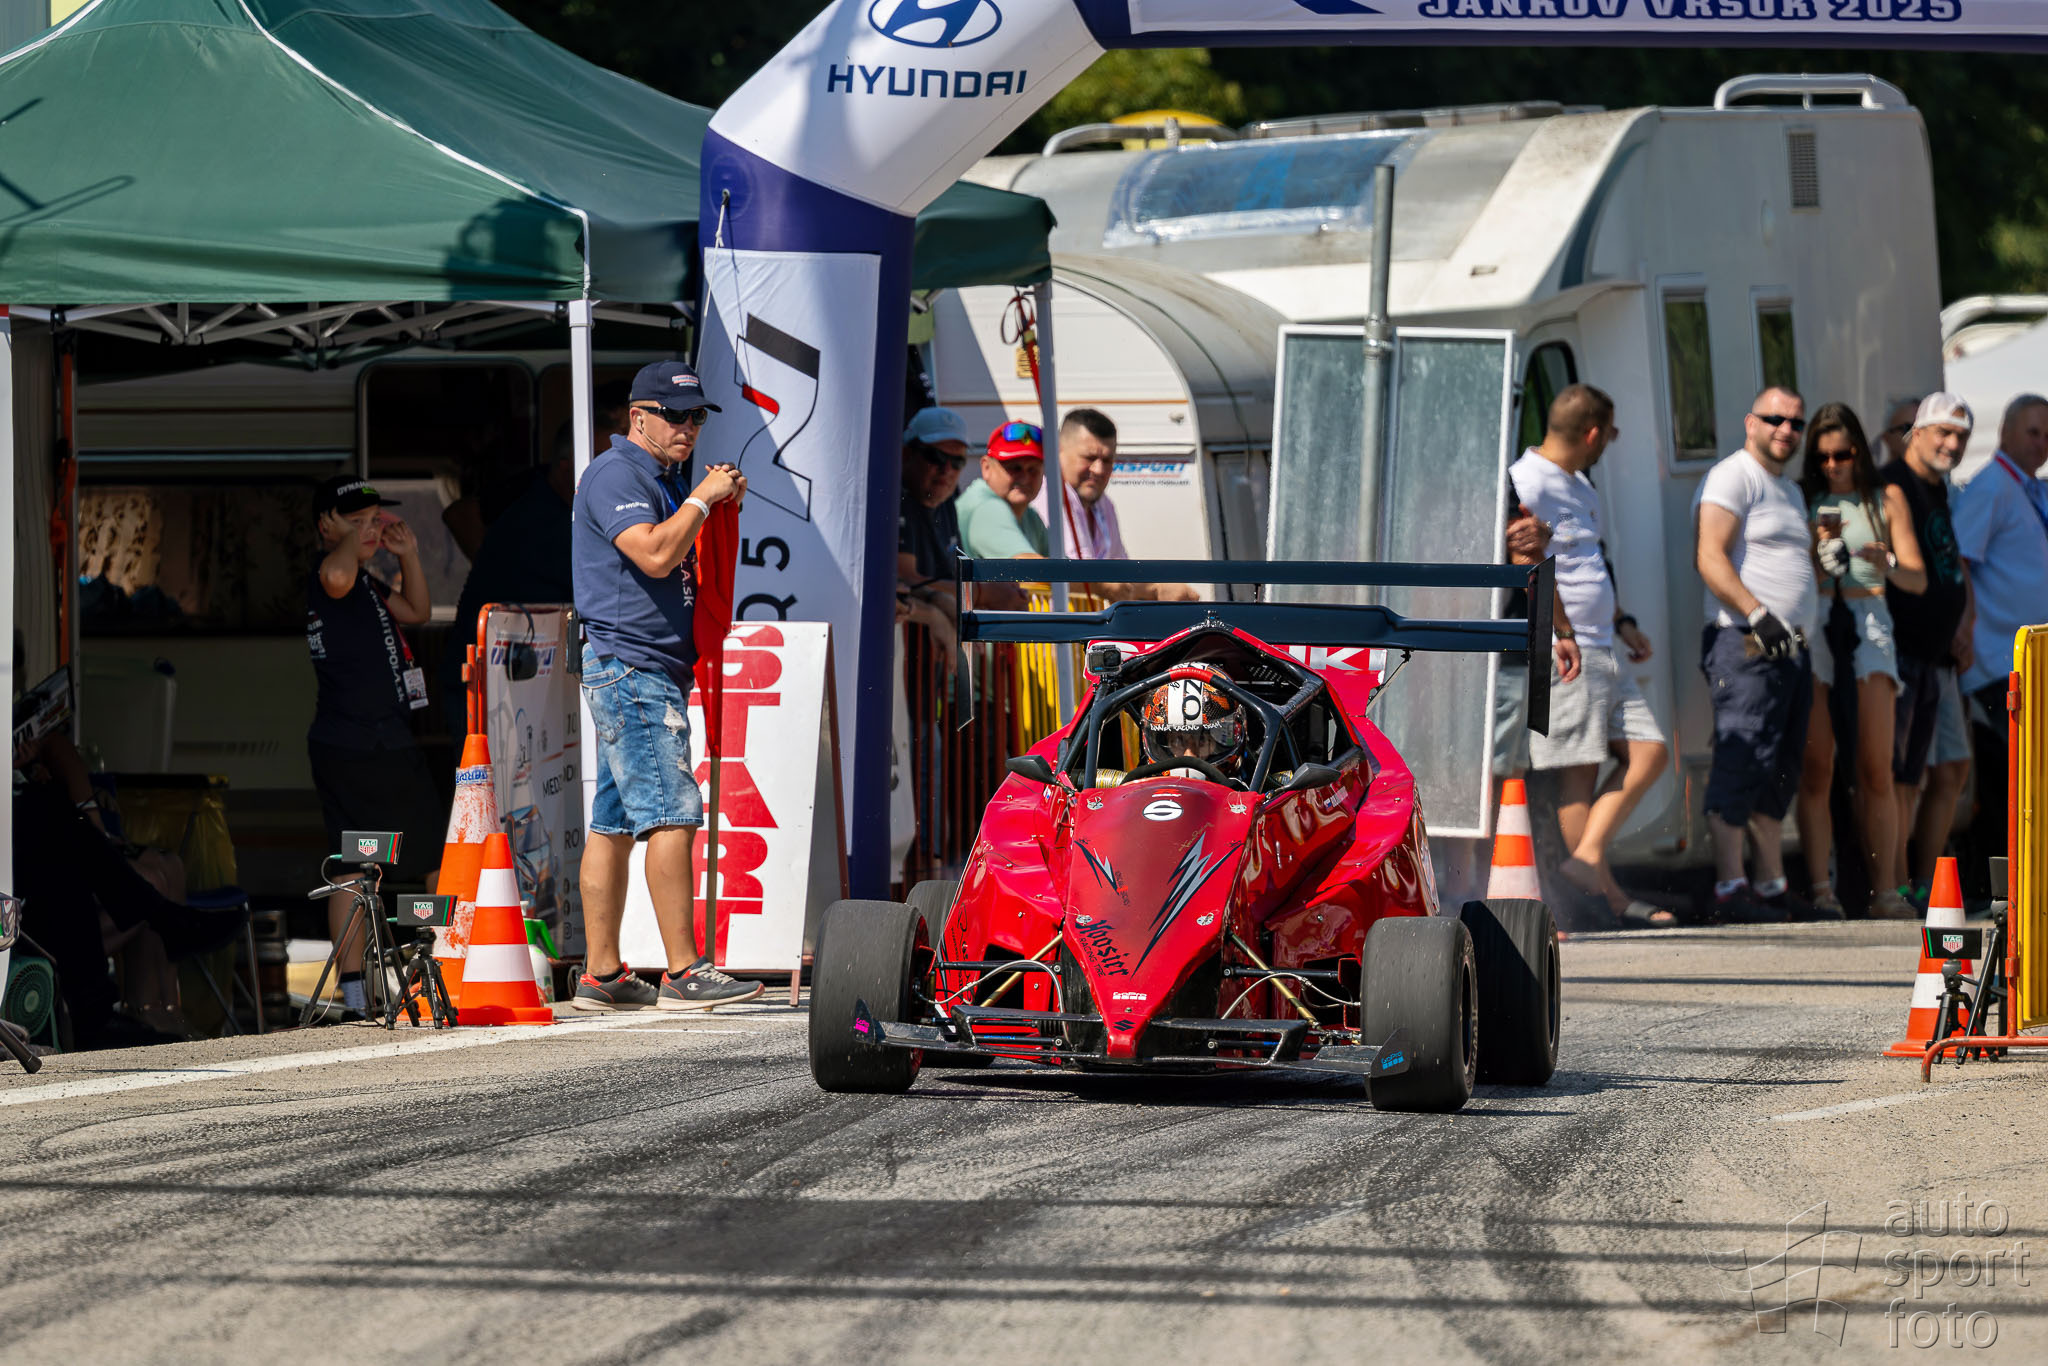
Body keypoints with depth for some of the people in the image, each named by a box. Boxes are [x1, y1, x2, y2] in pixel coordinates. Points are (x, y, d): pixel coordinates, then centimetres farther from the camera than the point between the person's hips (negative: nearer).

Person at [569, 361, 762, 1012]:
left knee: (615, 822, 9)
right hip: (629, 665, -10)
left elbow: (687, 563, 28)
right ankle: (684, 972, -19)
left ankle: (601, 975, 9)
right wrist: (703, 498, -13)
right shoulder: (615, 475, -10)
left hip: (660, 668, 10)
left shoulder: (669, 479, 20)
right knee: (671, 813, -15)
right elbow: (655, 556, -23)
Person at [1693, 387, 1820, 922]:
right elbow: (1711, 558, -17)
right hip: (1745, 644, -10)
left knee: (1779, 772, 12)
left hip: (1792, 647, 10)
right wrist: (1757, 614, -26)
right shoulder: (1733, 478, -6)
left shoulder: (1789, 490, 24)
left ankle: (1773, 886, 17)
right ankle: (1730, 888, -16)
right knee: (1742, 763, -13)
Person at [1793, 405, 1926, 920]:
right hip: (1811, 623, 0)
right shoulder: (1802, 499, 11)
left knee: (1877, 770, -6)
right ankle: (1821, 891, -8)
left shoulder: (1885, 499, 11)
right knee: (1816, 770, -6)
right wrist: (1815, 554, -11)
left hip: (1868, 621, 0)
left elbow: (1918, 580, 7)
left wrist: (1887, 564, -14)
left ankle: (1885, 891, -6)